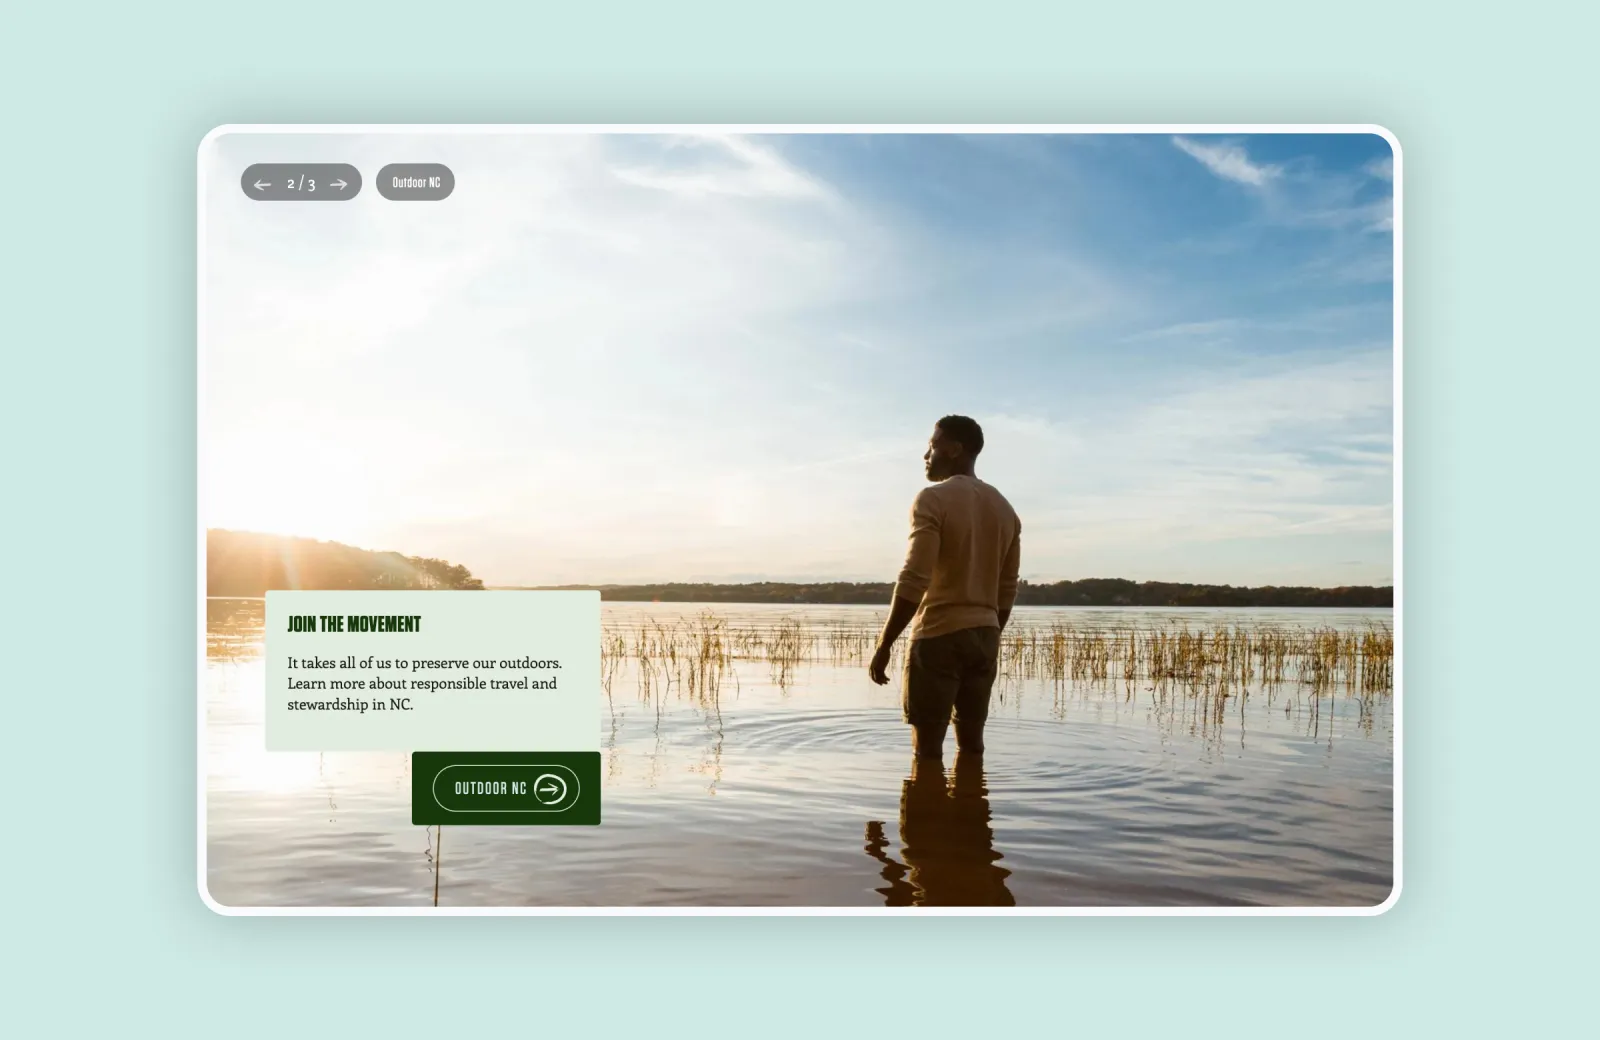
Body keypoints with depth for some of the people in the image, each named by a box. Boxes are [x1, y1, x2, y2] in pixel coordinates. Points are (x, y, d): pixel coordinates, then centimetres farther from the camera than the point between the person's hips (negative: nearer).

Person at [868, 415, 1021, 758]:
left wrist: (883, 645, -14)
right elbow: (1007, 590, 15)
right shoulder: (1004, 509, 13)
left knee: (927, 747, -1)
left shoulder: (934, 499, -10)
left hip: (938, 636, -7)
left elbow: (913, 581, -18)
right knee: (971, 742, 14)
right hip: (984, 636, 7)